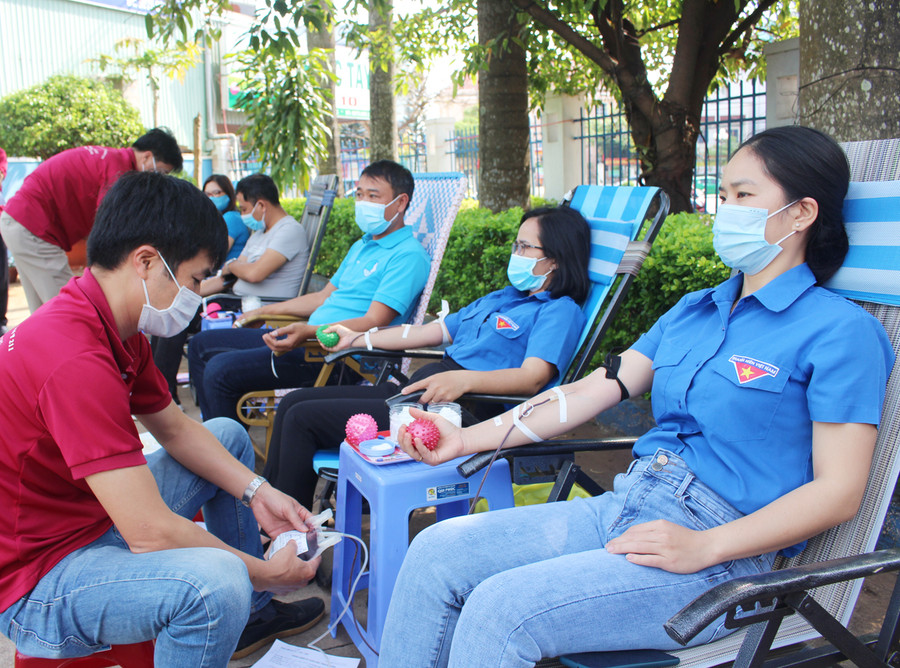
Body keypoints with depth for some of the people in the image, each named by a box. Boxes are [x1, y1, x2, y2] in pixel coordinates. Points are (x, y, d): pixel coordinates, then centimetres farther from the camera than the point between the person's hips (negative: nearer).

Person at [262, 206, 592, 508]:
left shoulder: (560, 311, -5)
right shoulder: (501, 298, 22)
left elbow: (533, 377, -22)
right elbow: (434, 331, 28)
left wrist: (463, 380, -40)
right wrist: (357, 338, 30)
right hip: (414, 391, 10)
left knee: (302, 418, -13)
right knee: (294, 401, 5)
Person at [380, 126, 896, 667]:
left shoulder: (840, 330, -5)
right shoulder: (694, 310, 17)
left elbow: (839, 491, -11)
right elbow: (598, 388, 11)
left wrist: (703, 547, -21)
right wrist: (469, 438, 3)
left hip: (725, 550, -7)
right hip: (624, 507, 7)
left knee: (501, 608, -25)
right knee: (437, 552, -9)